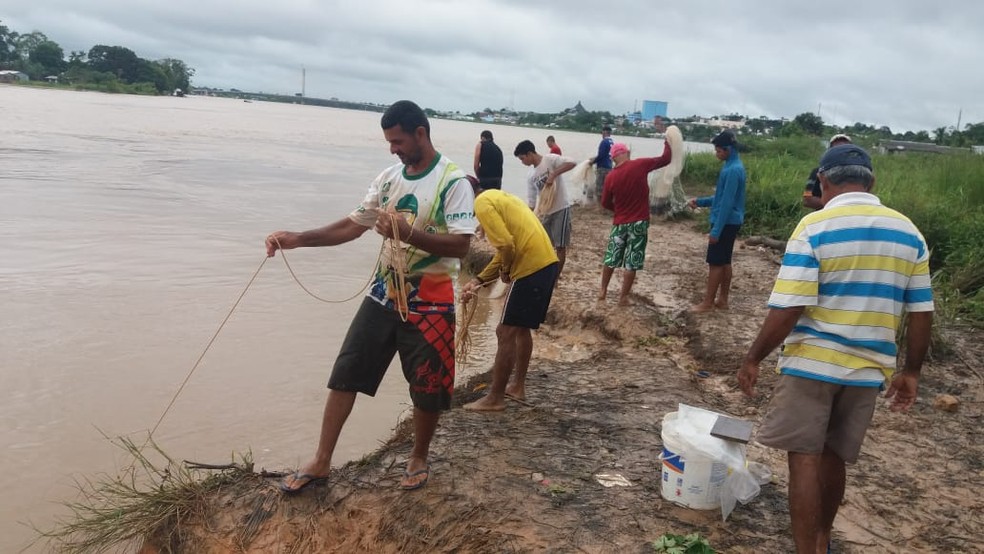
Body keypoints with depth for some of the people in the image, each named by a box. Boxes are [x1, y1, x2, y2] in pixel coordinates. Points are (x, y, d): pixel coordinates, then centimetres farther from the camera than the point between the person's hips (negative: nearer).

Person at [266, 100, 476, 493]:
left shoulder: (453, 182, -13)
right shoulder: (389, 177, 5)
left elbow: (460, 246, -20)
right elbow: (353, 225, 6)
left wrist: (405, 232, -29)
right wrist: (297, 239, -5)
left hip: (429, 304, -5)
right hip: (384, 295, 6)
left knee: (427, 389, 9)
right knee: (345, 374, 7)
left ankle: (419, 459, 33)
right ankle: (321, 461, 20)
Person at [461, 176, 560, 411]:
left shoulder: (482, 203, -7)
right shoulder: (497, 197, 23)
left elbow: (505, 245, -20)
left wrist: (505, 270, -1)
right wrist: (479, 280, 20)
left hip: (531, 268, -10)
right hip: (546, 263, 10)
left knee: (506, 333, -2)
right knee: (521, 328, 22)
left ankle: (495, 398, 5)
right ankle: (518, 385, 32)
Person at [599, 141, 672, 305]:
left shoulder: (610, 177, -5)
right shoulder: (640, 165, -11)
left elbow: (605, 203, 5)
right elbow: (666, 159, 0)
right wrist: (667, 143, 17)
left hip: (620, 223, 2)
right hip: (639, 222, -2)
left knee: (610, 258, 17)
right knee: (632, 262, 6)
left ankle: (603, 291, 27)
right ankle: (623, 297, 11)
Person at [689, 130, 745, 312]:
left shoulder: (732, 170, -21)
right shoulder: (734, 167, 11)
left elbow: (727, 203, -23)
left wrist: (716, 230, -22)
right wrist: (700, 201, 14)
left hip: (725, 223, -10)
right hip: (730, 222, 10)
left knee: (715, 263, -2)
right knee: (724, 262, 14)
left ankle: (708, 302, 5)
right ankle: (722, 300, 20)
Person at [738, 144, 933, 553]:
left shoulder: (814, 228, -11)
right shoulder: (908, 233, 4)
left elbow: (788, 309, -17)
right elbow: (922, 313, 6)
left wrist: (753, 359, -8)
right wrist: (911, 371, 16)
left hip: (811, 363, -5)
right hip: (867, 369, 5)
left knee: (805, 459, 2)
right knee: (833, 457, 19)